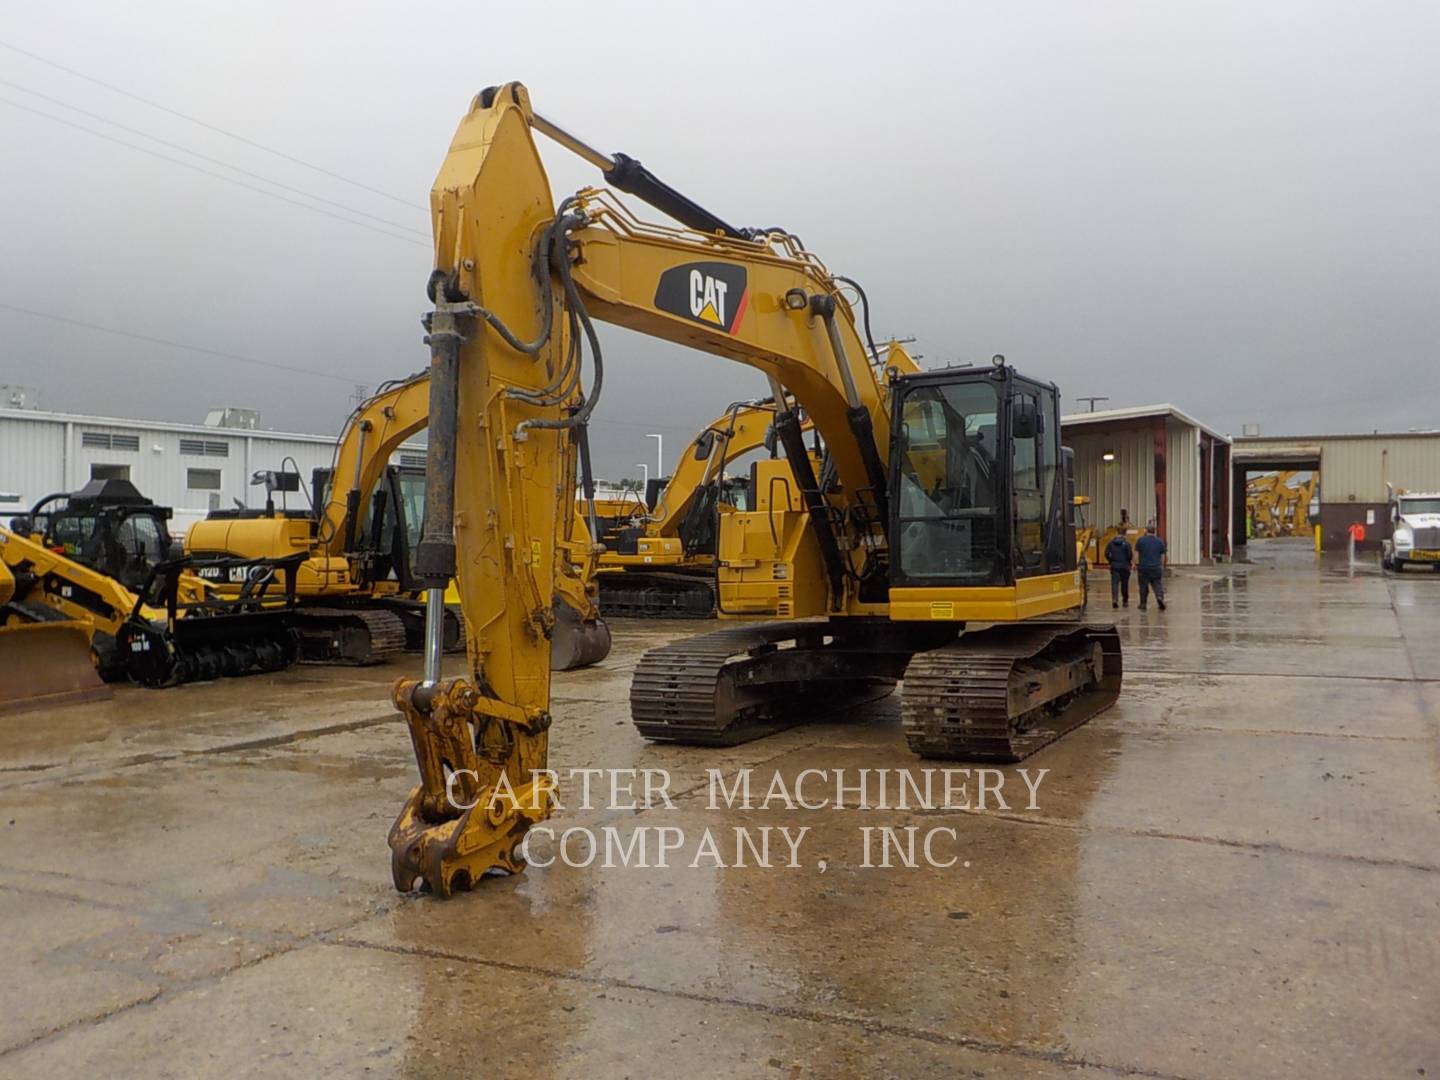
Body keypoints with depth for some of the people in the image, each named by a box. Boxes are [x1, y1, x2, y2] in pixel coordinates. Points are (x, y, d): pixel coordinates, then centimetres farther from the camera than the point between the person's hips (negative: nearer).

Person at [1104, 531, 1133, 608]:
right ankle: (1125, 601, 21)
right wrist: (1128, 562, 7)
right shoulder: (1126, 543, -9)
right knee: (1124, 584, 11)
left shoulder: (1111, 542, 1)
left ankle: (1114, 599, -21)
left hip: (1114, 565, 1)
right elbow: (1130, 554, -11)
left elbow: (1106, 553, 0)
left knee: (1114, 583, -2)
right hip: (1124, 566, -1)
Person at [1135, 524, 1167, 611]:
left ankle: (1143, 604, 12)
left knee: (1143, 586, 6)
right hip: (1156, 568, 2)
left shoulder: (1140, 540, -2)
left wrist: (1135, 564, 6)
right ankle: (1160, 597, -20)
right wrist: (1162, 566, 19)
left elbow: (1136, 554, -3)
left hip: (1143, 567, -1)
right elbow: (1162, 556, 9)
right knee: (1158, 584, 6)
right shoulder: (1160, 541, 6)